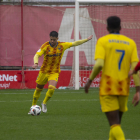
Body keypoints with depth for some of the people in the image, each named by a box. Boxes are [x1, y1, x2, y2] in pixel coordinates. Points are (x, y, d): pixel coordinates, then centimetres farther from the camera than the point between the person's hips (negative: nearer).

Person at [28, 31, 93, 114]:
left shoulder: (62, 45, -5)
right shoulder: (45, 46, -13)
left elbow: (74, 44, 4)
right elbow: (37, 55, -23)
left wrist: (87, 40, 3)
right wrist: (36, 63, -43)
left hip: (55, 72, 0)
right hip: (44, 72, 0)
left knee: (52, 88, -22)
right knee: (38, 89, 10)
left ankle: (44, 103, 3)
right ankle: (33, 107, 30)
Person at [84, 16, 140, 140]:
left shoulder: (103, 41, -1)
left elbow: (99, 64, -15)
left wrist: (90, 81, 0)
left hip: (108, 88, -4)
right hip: (124, 88, 4)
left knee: (114, 124, -7)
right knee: (117, 122, 19)